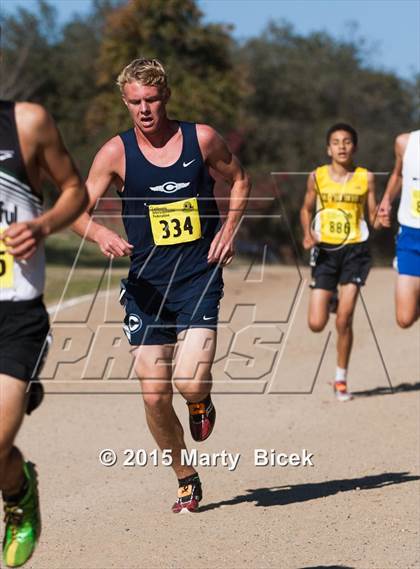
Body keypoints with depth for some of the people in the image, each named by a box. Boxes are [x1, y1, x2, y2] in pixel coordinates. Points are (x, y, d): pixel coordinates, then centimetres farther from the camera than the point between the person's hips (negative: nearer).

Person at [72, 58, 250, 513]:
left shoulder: (201, 139, -2)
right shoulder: (116, 152, -3)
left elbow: (238, 179, 16)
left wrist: (229, 227, 0)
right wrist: (101, 234, -24)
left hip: (199, 278, -1)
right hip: (147, 284, 1)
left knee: (190, 384, -18)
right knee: (155, 395, -1)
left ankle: (202, 399, 21)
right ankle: (185, 479, 22)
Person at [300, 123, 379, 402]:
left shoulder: (366, 178, -1)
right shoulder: (317, 177, 2)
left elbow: (373, 216, 2)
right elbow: (307, 209, 14)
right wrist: (307, 234, -3)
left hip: (354, 251, -1)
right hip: (325, 251, 1)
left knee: (344, 321, -8)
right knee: (316, 324, -3)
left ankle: (341, 380, 9)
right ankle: (329, 301, 35)